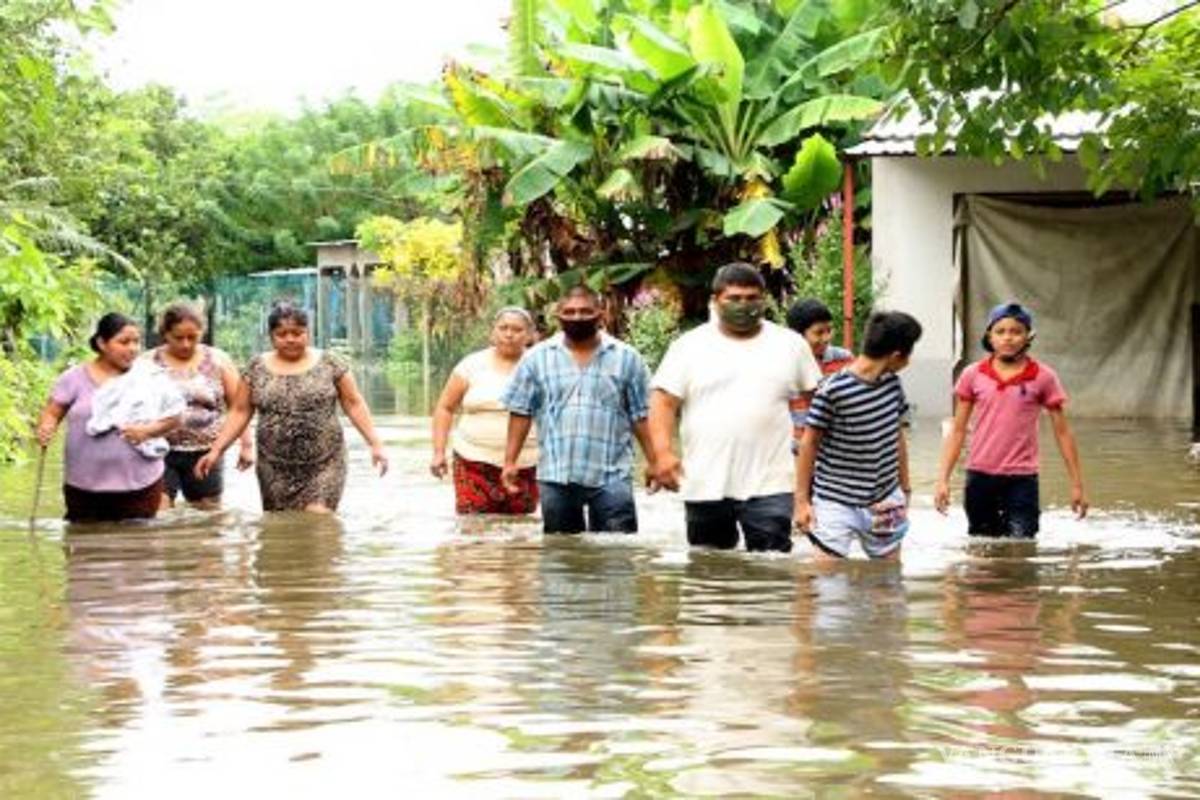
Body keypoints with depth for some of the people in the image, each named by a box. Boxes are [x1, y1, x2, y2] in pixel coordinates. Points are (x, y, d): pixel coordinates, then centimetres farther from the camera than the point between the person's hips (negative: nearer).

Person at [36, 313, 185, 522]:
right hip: (83, 487, 0)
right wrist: (46, 428, -20)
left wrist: (148, 430, -14)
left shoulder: (151, 378, 0)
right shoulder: (75, 378, -1)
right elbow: (51, 413, 2)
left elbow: (174, 415, 4)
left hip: (139, 486, 0)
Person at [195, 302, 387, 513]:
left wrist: (375, 444, -4)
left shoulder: (329, 364, 3)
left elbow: (354, 404, 4)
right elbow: (239, 413, 9)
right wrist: (216, 450, 0)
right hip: (276, 470, 2)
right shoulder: (256, 368, 6)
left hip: (324, 464, -2)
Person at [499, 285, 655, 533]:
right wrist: (510, 461, 3)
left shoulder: (627, 358, 5)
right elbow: (521, 413, 8)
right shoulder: (536, 359, 7)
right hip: (555, 476, 1)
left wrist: (655, 463, 2)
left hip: (611, 477, -1)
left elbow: (641, 416, 6)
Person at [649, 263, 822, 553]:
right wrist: (663, 452, -14)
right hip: (705, 486, 1)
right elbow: (664, 401, 0)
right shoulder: (690, 346, 5)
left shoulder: (790, 344, 8)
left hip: (769, 486, -1)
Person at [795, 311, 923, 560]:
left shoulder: (893, 384, 1)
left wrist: (905, 488, 17)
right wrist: (802, 500, -6)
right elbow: (809, 443, -9)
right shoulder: (832, 392, -18)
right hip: (837, 504, -6)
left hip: (885, 502, 6)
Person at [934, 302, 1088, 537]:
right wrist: (943, 479, 0)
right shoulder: (973, 375, 2)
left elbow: (1062, 432, 3)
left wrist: (1077, 484, 3)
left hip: (1021, 479, -2)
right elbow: (958, 431, 7)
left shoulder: (1043, 378, -2)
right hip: (980, 477, 2)